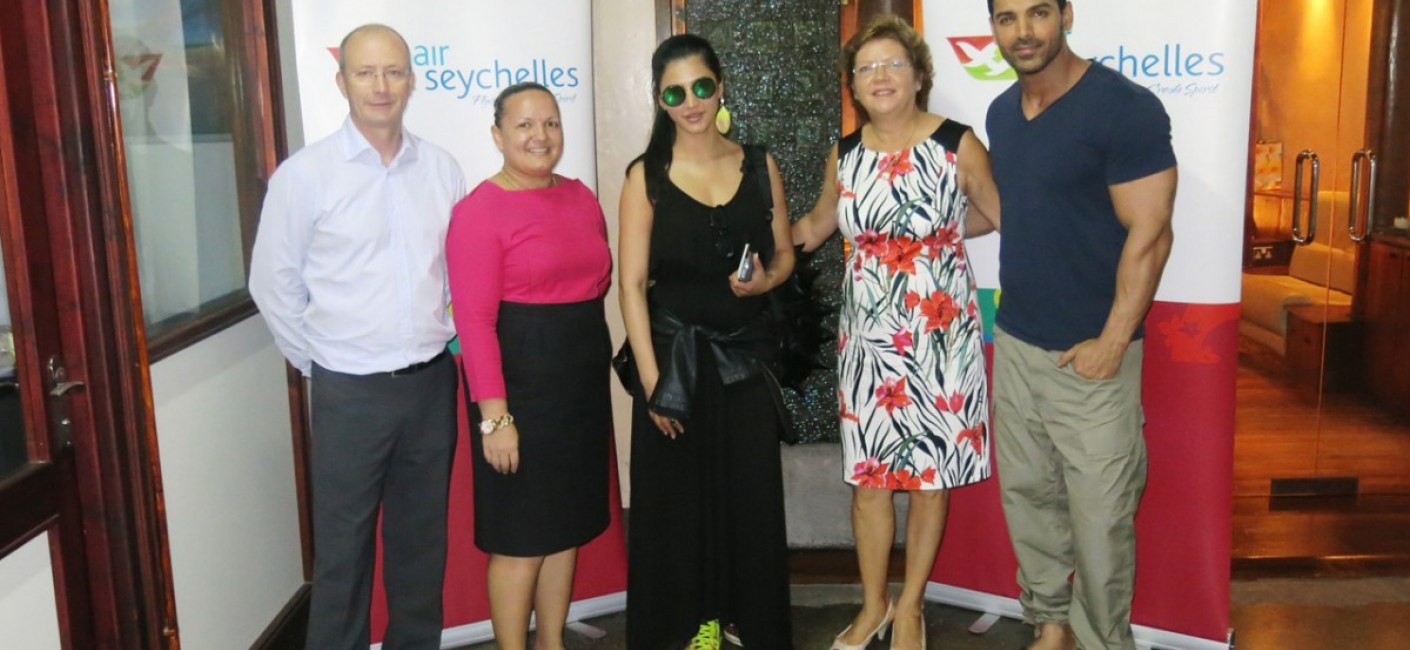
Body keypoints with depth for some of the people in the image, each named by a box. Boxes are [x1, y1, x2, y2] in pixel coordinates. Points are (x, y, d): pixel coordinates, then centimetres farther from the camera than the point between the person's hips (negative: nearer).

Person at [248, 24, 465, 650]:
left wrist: (444, 340, 8)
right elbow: (273, 286, 0)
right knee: (342, 548, 7)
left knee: (422, 539, 16)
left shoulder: (441, 169, 3)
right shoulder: (304, 175, -7)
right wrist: (320, 364, 2)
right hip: (351, 392, -3)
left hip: (432, 382, 3)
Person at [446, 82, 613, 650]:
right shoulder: (479, 210, -12)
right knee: (520, 537, 3)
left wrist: (593, 359, 8)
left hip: (583, 377, 7)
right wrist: (494, 416, -20)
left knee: (567, 524, 16)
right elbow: (474, 320, -16)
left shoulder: (581, 198, 9)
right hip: (520, 379, -7)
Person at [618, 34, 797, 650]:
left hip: (745, 355, 2)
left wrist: (765, 280, -11)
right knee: (674, 502, 4)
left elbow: (784, 254, 13)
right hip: (675, 354, -2)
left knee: (752, 500, 7)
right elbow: (632, 284, -7)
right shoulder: (647, 176, -3)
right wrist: (651, 379, -13)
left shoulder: (758, 165, 5)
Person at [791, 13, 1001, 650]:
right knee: (868, 473, 7)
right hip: (867, 333, 3)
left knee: (929, 472, 7)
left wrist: (939, 232, 2)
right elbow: (817, 225, 20)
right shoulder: (844, 156, 4)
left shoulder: (957, 145, -8)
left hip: (938, 333, -3)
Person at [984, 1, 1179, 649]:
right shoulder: (1001, 112, 8)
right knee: (1027, 497, 15)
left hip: (1091, 354, -6)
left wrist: (1112, 342, -17)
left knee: (1100, 517, 2)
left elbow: (1148, 234, -15)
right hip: (1015, 343, 7)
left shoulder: (1125, 107, -14)